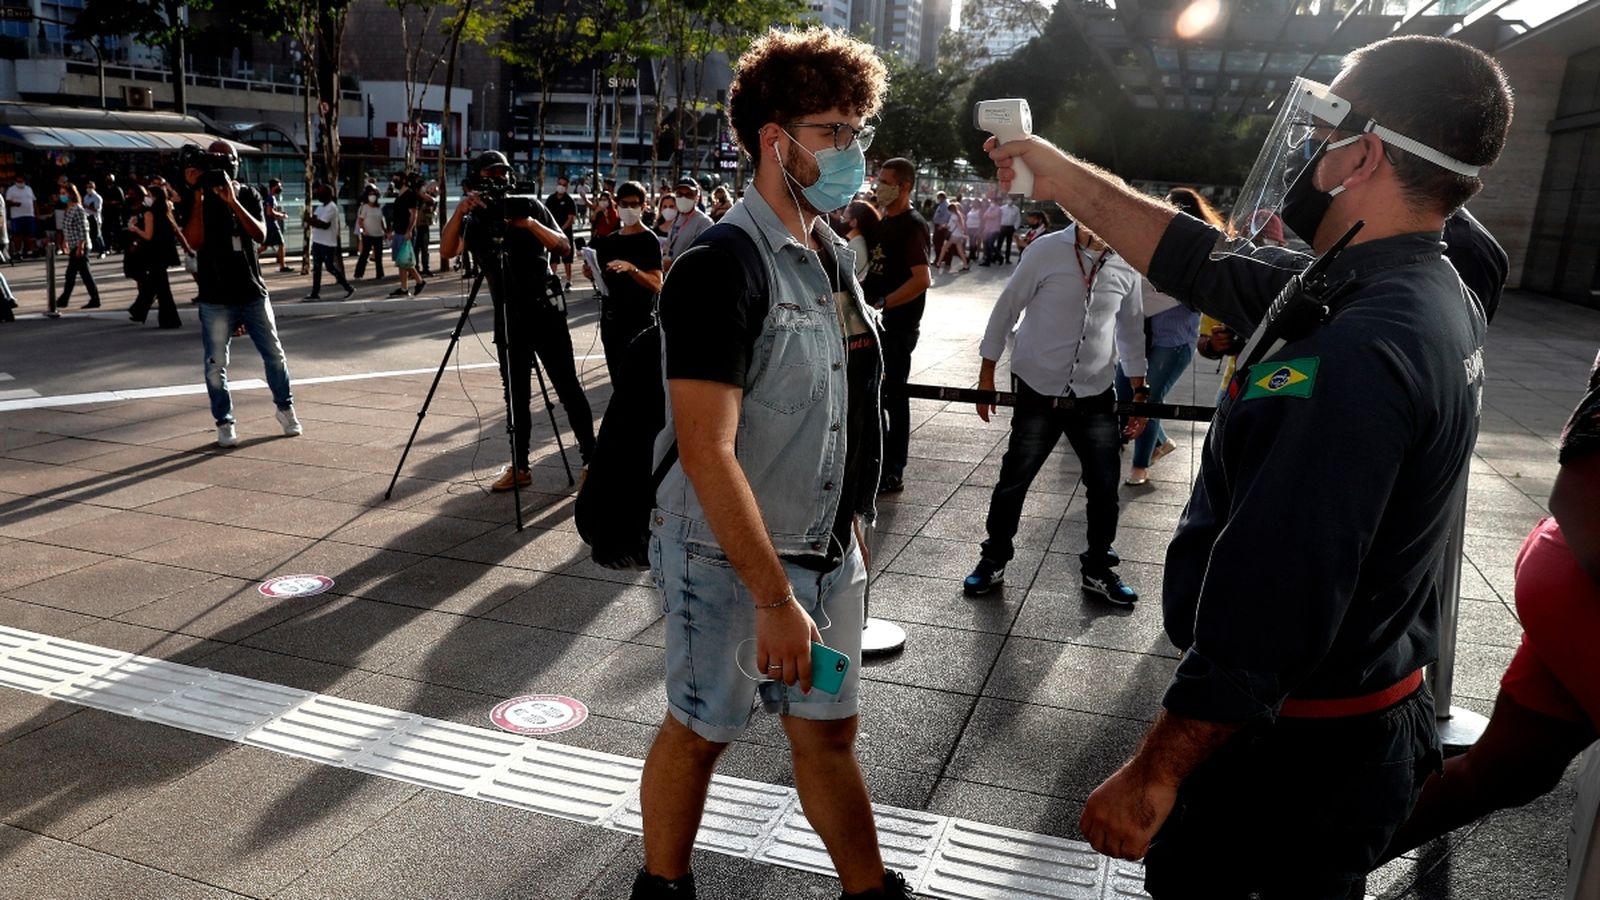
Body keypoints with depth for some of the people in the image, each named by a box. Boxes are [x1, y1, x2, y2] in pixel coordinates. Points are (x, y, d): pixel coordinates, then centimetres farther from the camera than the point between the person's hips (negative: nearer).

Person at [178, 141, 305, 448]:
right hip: (215, 298, -2)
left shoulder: (249, 195, 6)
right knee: (216, 365, 0)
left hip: (253, 292, 2)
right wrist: (198, 195, -18)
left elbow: (260, 234, -9)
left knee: (274, 355, 7)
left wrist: (232, 201, -19)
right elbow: (194, 241, -15)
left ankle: (285, 408, 25)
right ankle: (224, 423, 12)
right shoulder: (195, 198, -1)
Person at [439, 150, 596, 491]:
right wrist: (460, 210, -24)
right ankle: (519, 466, 13)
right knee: (516, 395, 5)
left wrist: (531, 224, -17)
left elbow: (563, 246, -2)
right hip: (507, 317, 2)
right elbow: (447, 251, -11)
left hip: (545, 312, -1)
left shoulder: (530, 206, 5)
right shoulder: (474, 221, 5)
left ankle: (591, 458, 4)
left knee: (568, 387, -1)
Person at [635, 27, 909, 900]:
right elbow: (707, 452, -25)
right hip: (731, 558, -6)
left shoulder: (834, 253, 6)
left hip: (827, 552, 7)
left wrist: (848, 526, 14)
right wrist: (775, 598, -24)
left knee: (829, 730, 17)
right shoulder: (720, 269, -19)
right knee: (699, 730, 12)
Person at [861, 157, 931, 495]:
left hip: (898, 324, -8)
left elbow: (922, 278, -24)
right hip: (876, 322, 9)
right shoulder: (884, 222, 13)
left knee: (893, 395, -2)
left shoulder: (912, 226, -13)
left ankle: (893, 473, 7)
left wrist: (882, 303, -24)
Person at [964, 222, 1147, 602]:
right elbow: (1006, 310, -5)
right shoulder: (1048, 250, -10)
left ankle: (1098, 568, 27)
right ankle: (993, 559, 24)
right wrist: (987, 375, -4)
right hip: (1039, 389, -3)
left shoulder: (1127, 265, 1)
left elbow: (1131, 328, 13)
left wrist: (1139, 390, 13)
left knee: (1105, 484, 8)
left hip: (1096, 393, 3)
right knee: (1014, 479, 5)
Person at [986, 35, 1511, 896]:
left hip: (1294, 752, -8)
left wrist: (1150, 777, -23)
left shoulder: (1358, 354, -31)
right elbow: (1201, 260, 8)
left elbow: (1268, 611, -33)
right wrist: (1061, 175, 12)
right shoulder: (1428, 297, 0)